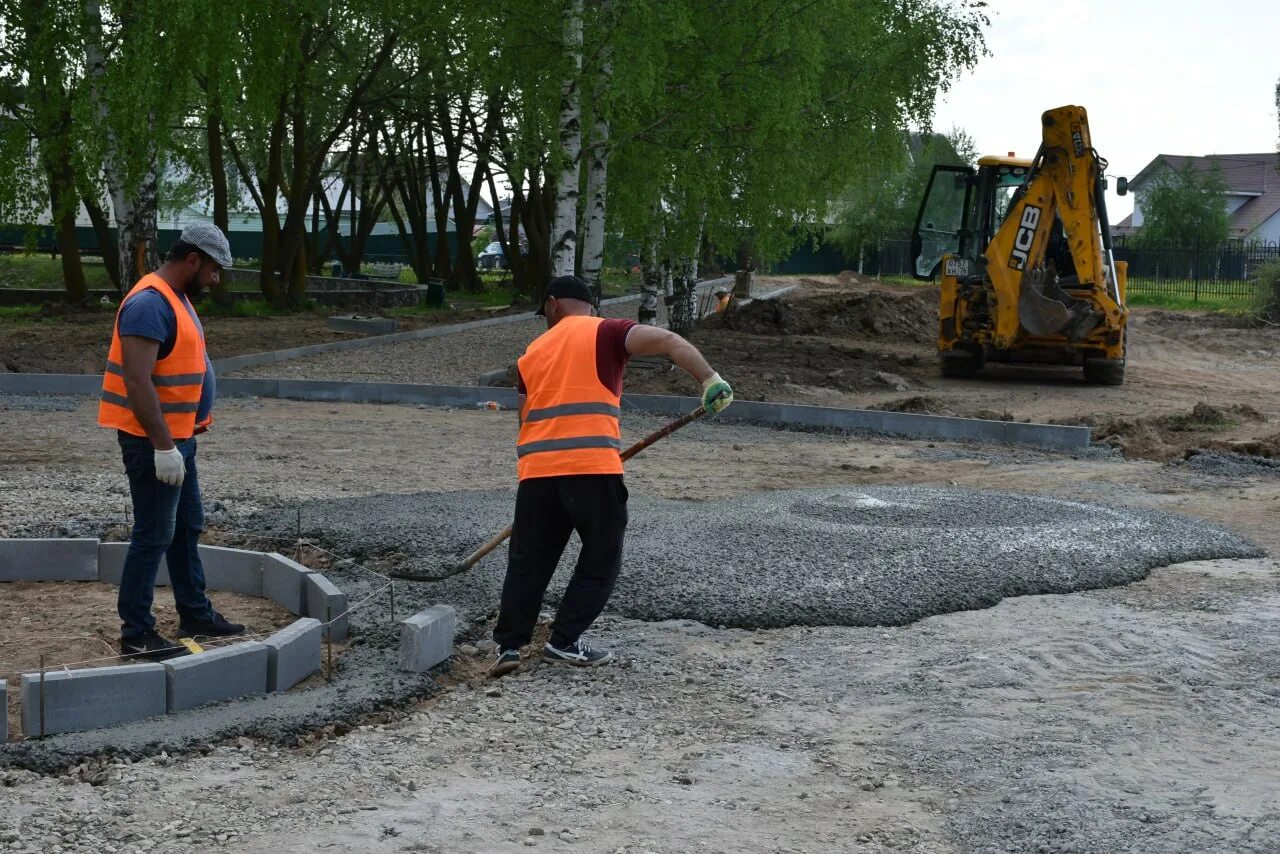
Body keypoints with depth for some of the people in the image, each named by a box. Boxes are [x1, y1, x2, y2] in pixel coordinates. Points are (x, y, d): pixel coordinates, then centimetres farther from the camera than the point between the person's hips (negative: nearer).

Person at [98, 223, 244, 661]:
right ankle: (136, 633, 1)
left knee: (188, 526, 18)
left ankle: (195, 613, 29)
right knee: (154, 535, -5)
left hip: (177, 436, 10)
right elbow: (137, 381, -27)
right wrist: (163, 446, -27)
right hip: (153, 442, -10)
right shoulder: (150, 303, -21)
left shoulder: (176, 298, 11)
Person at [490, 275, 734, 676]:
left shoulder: (533, 352, 22)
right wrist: (711, 380, -14)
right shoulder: (605, 333, 7)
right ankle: (564, 642, 9)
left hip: (536, 469, 4)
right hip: (592, 467, -4)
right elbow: (667, 341, -9)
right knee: (601, 560, 11)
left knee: (527, 562, 14)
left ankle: (509, 645, 8)